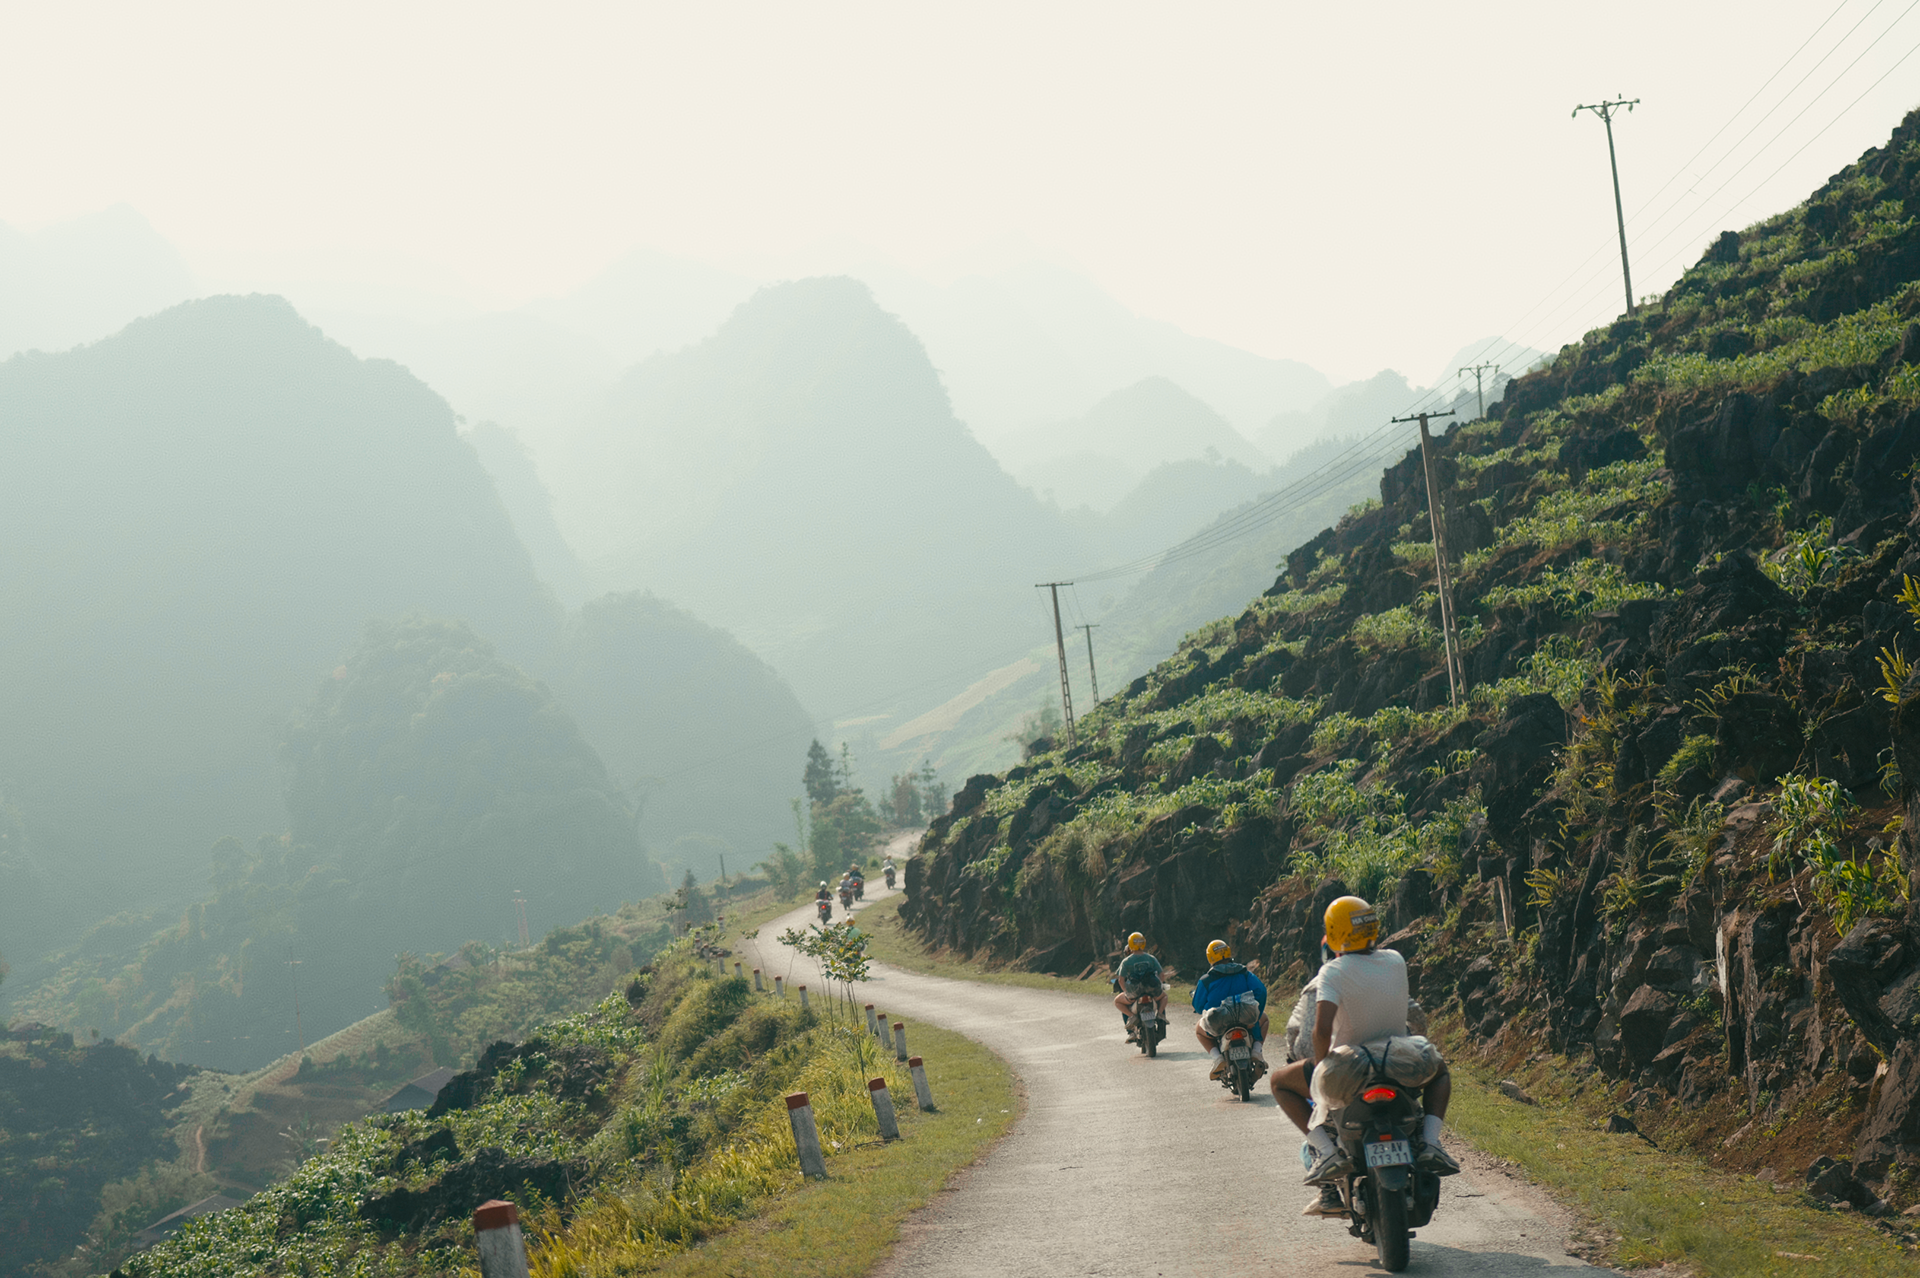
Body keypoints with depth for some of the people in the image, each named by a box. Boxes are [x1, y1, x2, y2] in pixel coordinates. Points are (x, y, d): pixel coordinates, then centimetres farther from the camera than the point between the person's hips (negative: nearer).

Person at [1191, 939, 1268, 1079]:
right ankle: (1257, 1049, 6)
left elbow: (1198, 1006, 0)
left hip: (1217, 1026, -1)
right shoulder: (1244, 974, 3)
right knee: (1263, 1018, 35)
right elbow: (1261, 990, -3)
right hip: (1246, 1021, 1)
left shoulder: (1205, 981, -3)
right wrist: (1256, 1016, 10)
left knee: (1199, 1030, 34)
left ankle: (1217, 1057, 4)